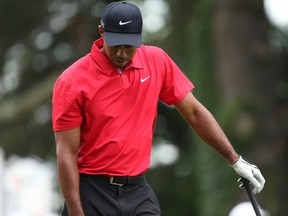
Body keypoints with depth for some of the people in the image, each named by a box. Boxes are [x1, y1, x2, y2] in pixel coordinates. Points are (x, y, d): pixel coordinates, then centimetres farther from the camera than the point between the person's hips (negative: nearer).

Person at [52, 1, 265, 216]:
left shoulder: (157, 61, 1)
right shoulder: (72, 82, -11)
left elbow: (194, 112, 10)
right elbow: (67, 153, -11)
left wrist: (235, 159, 8)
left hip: (138, 192, 3)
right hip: (92, 192, -3)